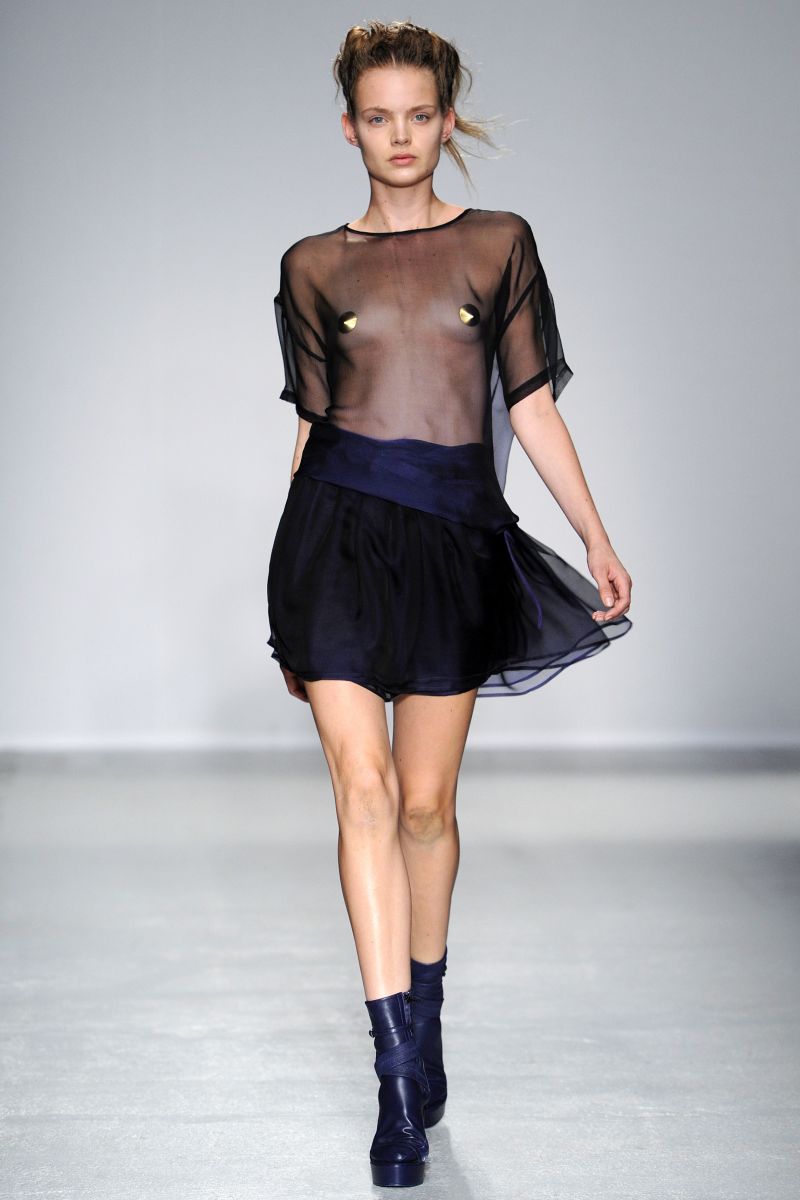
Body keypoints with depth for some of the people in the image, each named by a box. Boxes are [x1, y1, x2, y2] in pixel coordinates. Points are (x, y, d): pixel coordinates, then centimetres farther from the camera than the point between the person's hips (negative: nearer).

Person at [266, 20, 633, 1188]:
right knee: (363, 784, -11)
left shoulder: (499, 244, 8)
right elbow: (314, 421, 12)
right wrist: (293, 595, 14)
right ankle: (401, 1075, -11)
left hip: (456, 540, 1)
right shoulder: (314, 266, 8)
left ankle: (424, 1023, 27)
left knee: (427, 803, 5)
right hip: (341, 526, 0)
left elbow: (531, 402, 8)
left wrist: (598, 539, 3)